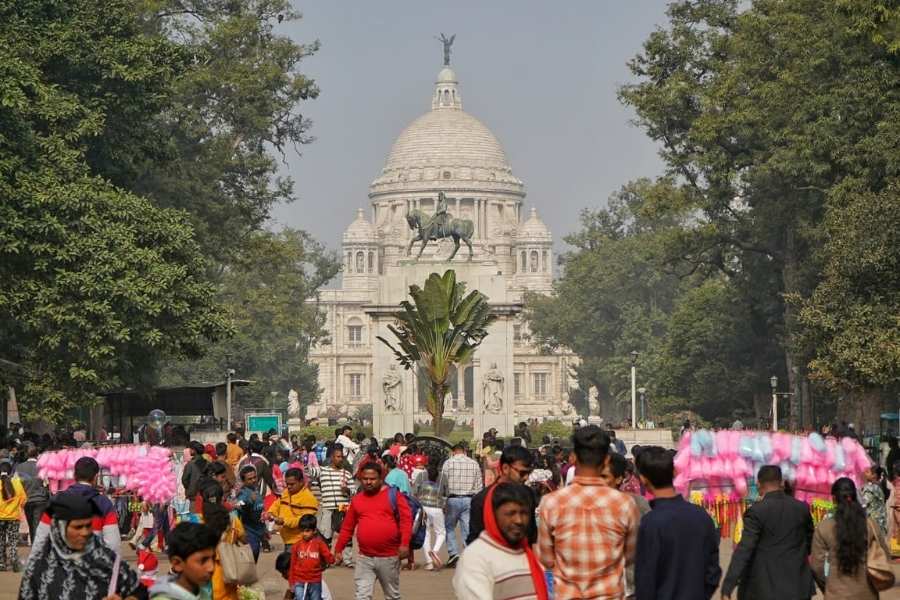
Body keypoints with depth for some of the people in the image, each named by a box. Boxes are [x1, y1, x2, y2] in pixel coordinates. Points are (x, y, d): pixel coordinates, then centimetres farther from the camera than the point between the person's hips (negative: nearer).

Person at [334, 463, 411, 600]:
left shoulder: (393, 495, -2)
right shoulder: (356, 500, 9)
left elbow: (406, 519, -9)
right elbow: (347, 527, 14)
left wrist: (405, 544, -20)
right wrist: (338, 550, 13)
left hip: (389, 557, -2)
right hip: (364, 558, 2)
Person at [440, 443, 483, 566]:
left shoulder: (448, 463, -3)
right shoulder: (474, 464, 4)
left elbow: (442, 483, -2)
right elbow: (479, 485, 5)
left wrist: (443, 495, 12)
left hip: (453, 499, -2)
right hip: (469, 499, 2)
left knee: (449, 527, 13)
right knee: (467, 529, 5)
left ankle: (453, 552, -2)